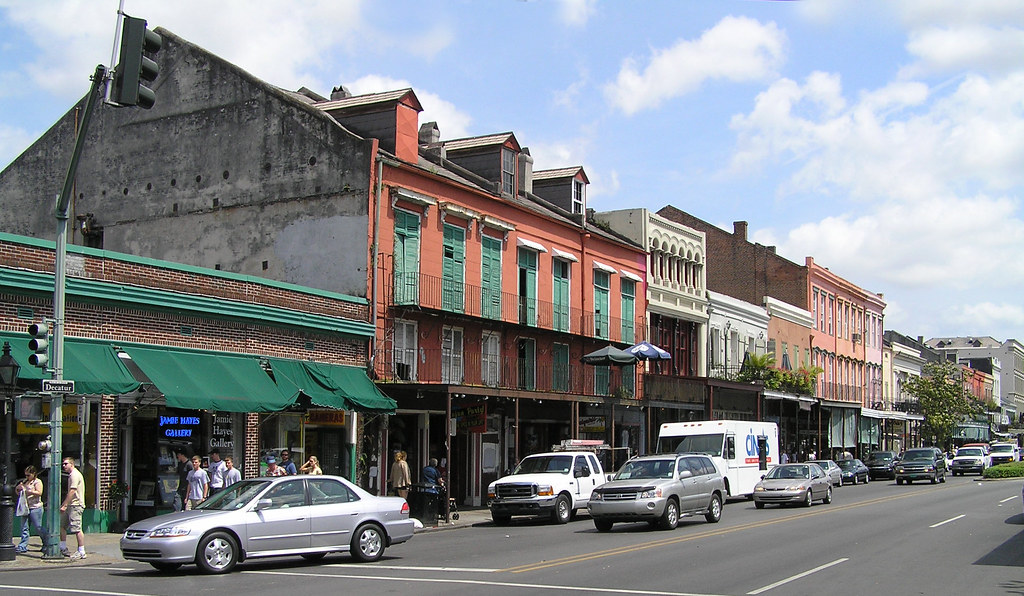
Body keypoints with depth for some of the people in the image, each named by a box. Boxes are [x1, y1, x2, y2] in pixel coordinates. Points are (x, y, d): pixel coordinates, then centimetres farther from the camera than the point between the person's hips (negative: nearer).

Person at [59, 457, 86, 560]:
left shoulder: (75, 475, -12)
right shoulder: (71, 475, 21)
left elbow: (72, 492, -19)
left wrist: (64, 505, -19)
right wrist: (63, 504, 23)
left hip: (76, 505, -11)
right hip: (70, 505, 11)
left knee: (76, 528, -11)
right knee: (61, 525, 13)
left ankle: (81, 552, -9)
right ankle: (63, 549, 21)